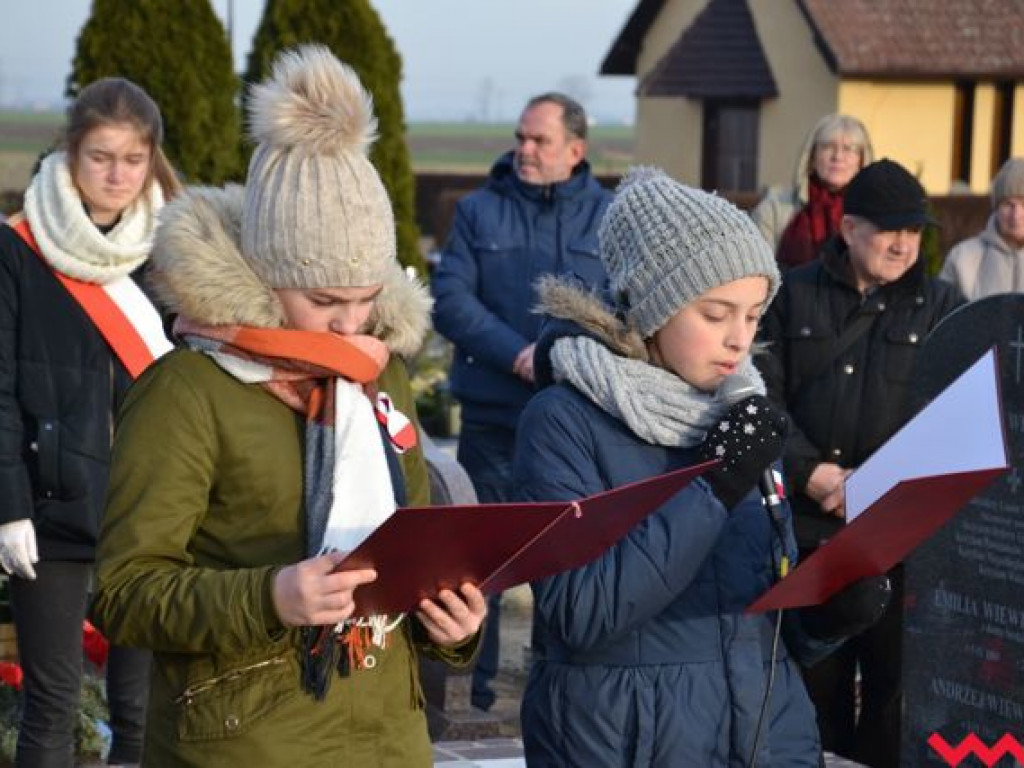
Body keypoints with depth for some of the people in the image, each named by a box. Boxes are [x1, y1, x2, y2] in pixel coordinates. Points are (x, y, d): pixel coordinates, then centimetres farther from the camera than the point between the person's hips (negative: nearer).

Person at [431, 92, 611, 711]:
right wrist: (518, 354, -15)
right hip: (494, 412, 0)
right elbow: (451, 299, -3)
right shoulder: (480, 211, 6)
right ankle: (474, 684, 16)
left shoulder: (610, 216, 5)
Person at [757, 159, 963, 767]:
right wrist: (818, 476, -14)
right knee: (810, 679, 9)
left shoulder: (943, 307, 7)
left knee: (897, 682, 1)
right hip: (806, 524, 1)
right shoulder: (793, 296, 7)